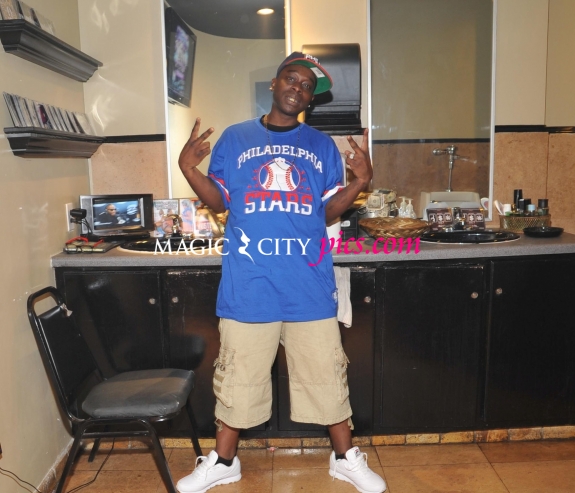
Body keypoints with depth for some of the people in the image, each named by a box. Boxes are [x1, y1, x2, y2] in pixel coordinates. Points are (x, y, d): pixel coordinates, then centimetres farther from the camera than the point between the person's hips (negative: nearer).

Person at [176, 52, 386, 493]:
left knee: (327, 374, 11)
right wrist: (189, 168, -9)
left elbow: (329, 211, 6)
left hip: (310, 284, 1)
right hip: (248, 285, 0)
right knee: (237, 377, 12)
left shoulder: (322, 145, 9)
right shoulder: (235, 138, 7)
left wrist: (361, 181, -8)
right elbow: (219, 202, 6)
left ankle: (346, 457, 33)